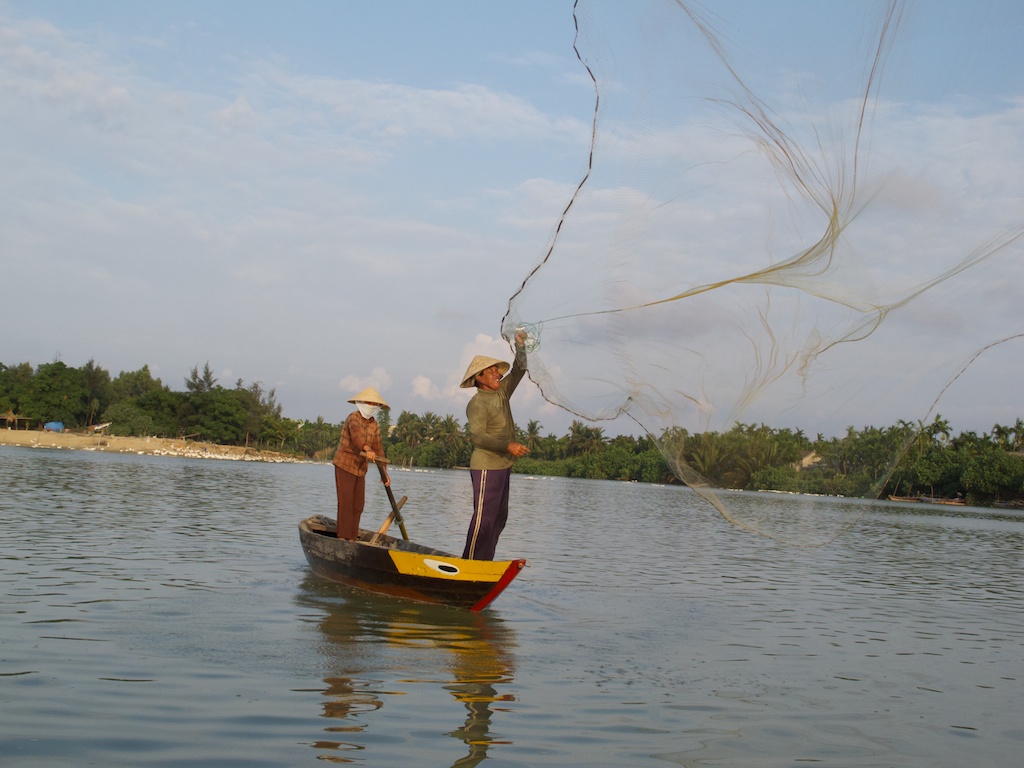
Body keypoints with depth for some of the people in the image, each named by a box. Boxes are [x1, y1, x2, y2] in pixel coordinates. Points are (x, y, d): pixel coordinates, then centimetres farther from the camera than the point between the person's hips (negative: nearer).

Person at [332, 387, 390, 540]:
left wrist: (384, 472, 3)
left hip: (361, 469, 7)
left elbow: (378, 448, 9)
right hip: (344, 465, -7)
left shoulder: (374, 425, 9)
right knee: (345, 502, -11)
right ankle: (342, 537, -11)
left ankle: (352, 538, 13)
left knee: (358, 505, 7)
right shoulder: (353, 418, -13)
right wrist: (367, 449, -53)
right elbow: (356, 434, -34)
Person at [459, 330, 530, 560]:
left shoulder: (502, 392, 12)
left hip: (502, 466, 9)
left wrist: (520, 347, 3)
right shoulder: (477, 403, -13)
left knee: (499, 518, 10)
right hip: (486, 468, -9)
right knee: (484, 518, -10)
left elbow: (519, 371, 18)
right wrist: (508, 445, -27)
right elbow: (478, 436, -23)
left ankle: (484, 563, 15)